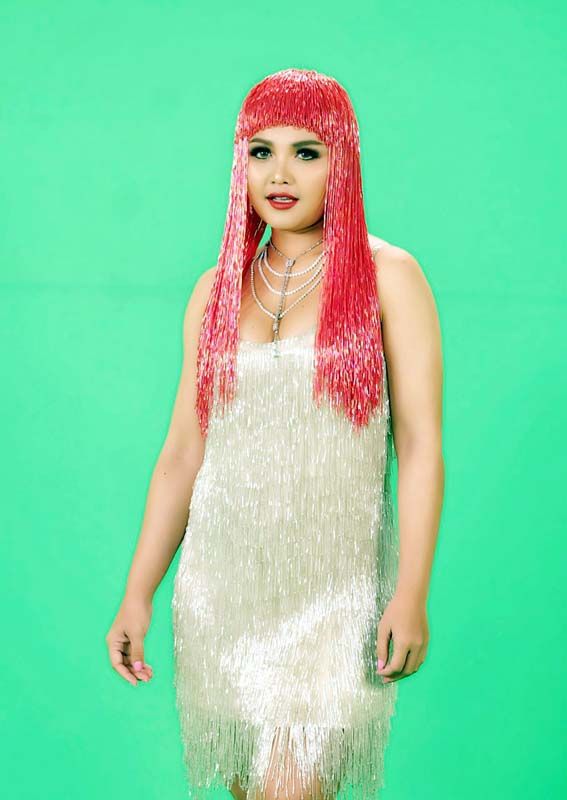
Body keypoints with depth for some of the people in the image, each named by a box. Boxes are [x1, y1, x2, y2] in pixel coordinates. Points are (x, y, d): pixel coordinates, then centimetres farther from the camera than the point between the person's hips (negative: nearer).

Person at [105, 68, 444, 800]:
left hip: (332, 589, -4)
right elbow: (182, 452, 9)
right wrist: (137, 594, 6)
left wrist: (412, 593, -13)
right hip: (223, 583, 4)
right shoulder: (217, 290, 8)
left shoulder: (388, 278, -2)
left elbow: (420, 444, -6)